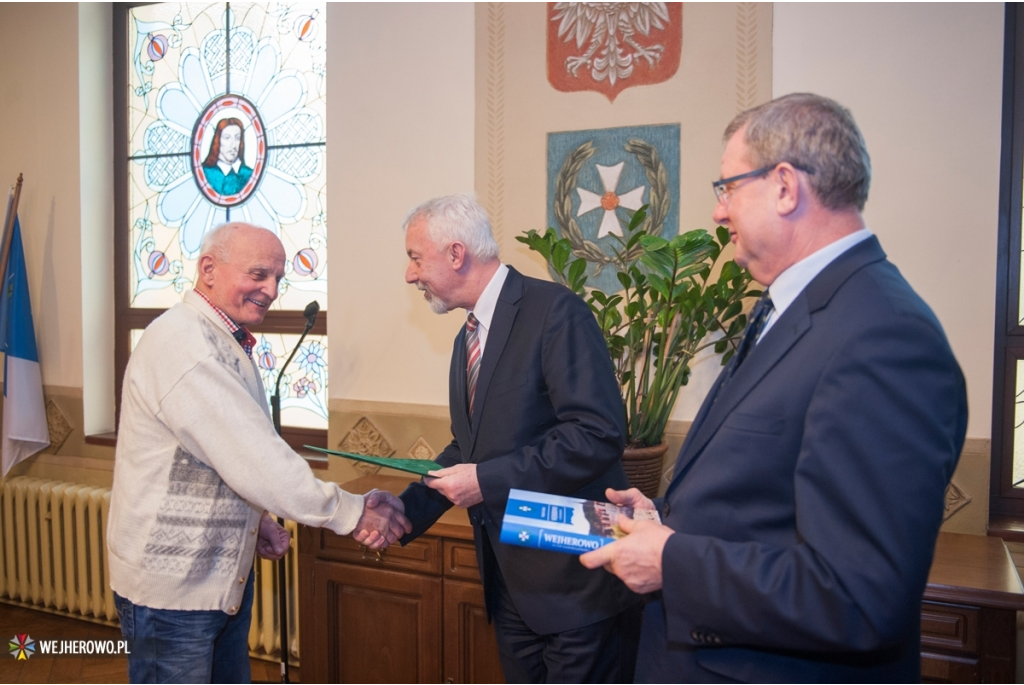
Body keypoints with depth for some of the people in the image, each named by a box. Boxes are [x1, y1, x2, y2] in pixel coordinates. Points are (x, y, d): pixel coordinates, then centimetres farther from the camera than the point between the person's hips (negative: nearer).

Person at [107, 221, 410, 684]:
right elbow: (253, 457, -28)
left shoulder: (227, 344, 11)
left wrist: (256, 520, 5)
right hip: (171, 582, -9)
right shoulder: (182, 342, -22)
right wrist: (352, 512, -22)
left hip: (225, 574, 9)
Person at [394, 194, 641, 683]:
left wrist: (488, 481, -21)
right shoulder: (466, 338, 12)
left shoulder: (554, 310, -15)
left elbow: (599, 432, -24)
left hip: (575, 581, -8)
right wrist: (408, 509, 3)